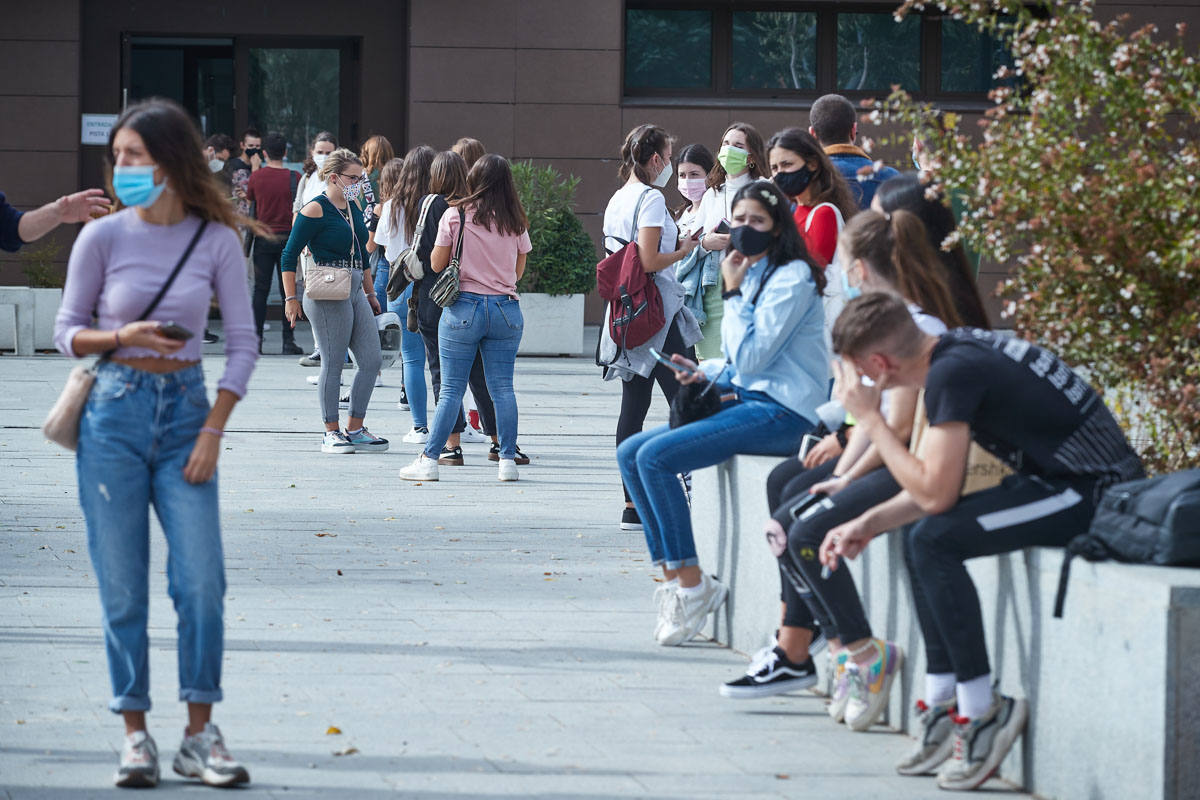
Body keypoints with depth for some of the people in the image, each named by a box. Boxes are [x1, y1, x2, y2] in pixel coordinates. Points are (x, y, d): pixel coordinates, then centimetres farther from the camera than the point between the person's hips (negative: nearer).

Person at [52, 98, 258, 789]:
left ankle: (200, 734, 3)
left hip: (185, 409, 0)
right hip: (114, 410, 0)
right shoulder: (102, 237, -1)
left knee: (202, 580, -6)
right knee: (122, 585, 0)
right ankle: (136, 734, 8)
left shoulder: (216, 240, -1)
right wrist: (121, 338, -15)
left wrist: (213, 432, -4)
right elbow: (67, 330, 6)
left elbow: (243, 342, 3)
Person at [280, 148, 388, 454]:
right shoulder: (315, 210, -8)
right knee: (333, 362, -3)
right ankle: (331, 433, 6)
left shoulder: (354, 208, 16)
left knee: (372, 360, 5)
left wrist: (370, 293, 26)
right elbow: (289, 255, -9)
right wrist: (291, 298, -12)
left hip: (355, 290, 8)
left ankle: (355, 428, 14)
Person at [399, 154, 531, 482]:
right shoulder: (515, 222, 3)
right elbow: (519, 271, 12)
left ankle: (429, 459, -1)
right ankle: (508, 459, 5)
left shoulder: (455, 216, -5)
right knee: (503, 388, 6)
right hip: (506, 308, 2)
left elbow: (437, 264, -1)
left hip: (464, 307, -2)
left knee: (451, 389, -1)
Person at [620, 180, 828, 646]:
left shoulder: (792, 277, -9)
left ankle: (692, 586, -16)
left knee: (656, 456, -22)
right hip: (745, 400, 10)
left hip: (782, 411, -10)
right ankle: (672, 580, -7)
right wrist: (704, 374, 7)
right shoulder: (751, 275, 19)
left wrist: (734, 292, -9)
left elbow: (751, 356, -18)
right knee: (630, 453, -1)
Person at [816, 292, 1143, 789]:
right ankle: (944, 707, 14)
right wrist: (867, 524, 11)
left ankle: (984, 711, -10)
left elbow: (935, 493, -19)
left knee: (935, 541, -18)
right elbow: (937, 481, 18)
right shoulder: (955, 351, 10)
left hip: (1100, 492, -10)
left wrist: (868, 417, -11)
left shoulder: (952, 373, -19)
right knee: (923, 541, 12)